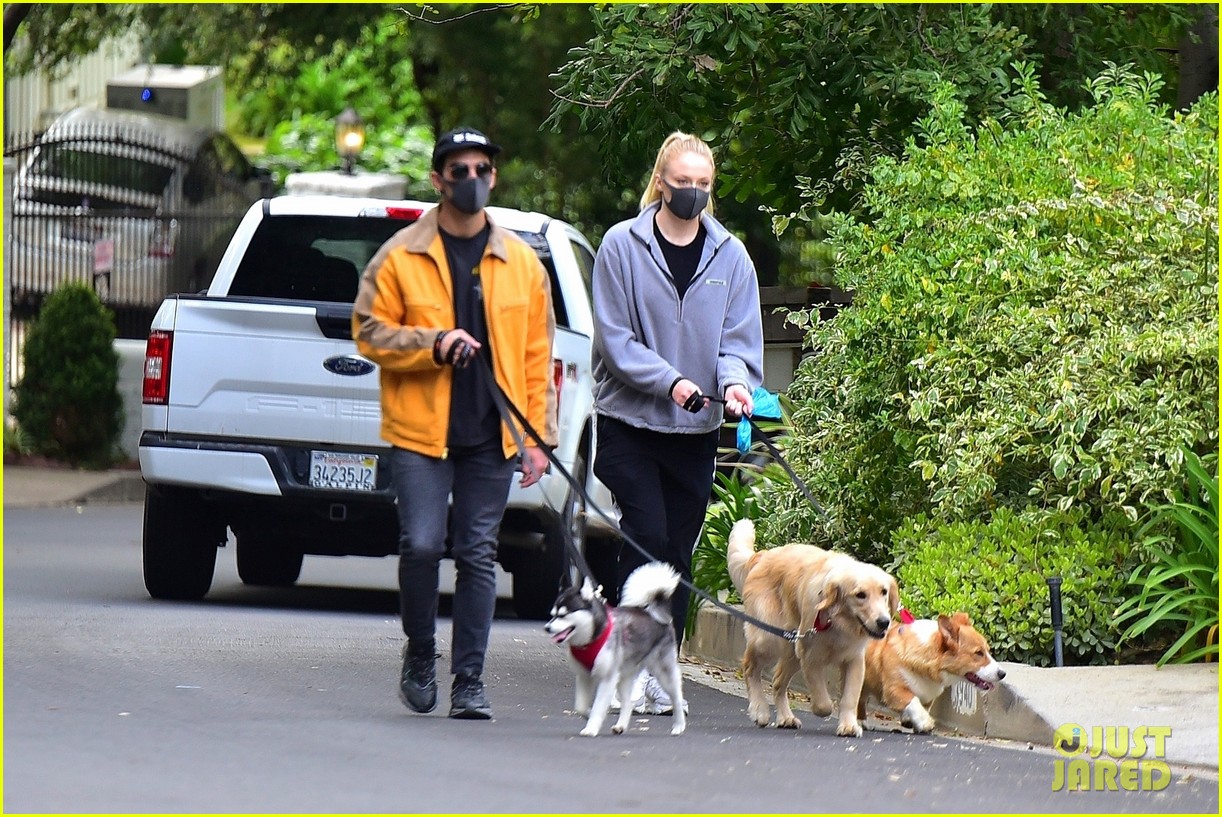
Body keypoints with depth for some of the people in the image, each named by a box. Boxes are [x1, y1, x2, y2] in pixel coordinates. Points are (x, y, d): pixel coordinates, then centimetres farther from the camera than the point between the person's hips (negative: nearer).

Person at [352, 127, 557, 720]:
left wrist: (538, 436, 5)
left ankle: (469, 681, 8)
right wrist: (432, 344, -14)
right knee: (422, 544, -12)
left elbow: (538, 356, 10)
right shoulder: (401, 257, 2)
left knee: (478, 556, 2)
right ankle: (419, 652, 12)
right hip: (419, 431, -2)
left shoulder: (521, 263, 10)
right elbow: (370, 333, 2)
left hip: (491, 437, 2)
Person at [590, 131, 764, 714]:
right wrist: (668, 381, -19)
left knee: (679, 548, 5)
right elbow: (614, 336, -7)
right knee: (647, 536, -13)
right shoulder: (622, 246, -4)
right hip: (629, 420, -3)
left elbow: (740, 336, 4)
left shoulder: (729, 256, 6)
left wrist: (735, 381, -18)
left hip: (696, 428, 3)